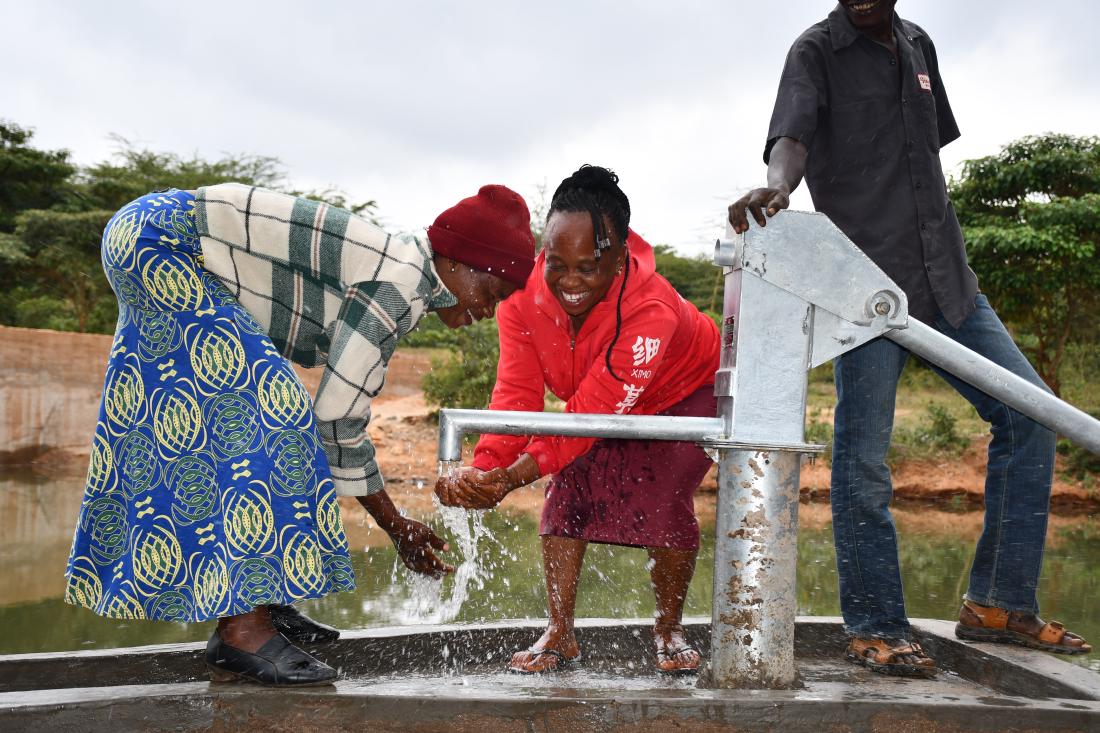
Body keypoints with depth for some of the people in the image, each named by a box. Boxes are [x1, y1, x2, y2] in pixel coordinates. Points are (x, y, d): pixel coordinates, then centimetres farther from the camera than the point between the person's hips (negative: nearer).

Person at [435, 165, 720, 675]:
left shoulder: (652, 311, -43)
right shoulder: (524, 293, -29)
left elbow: (593, 409, -46)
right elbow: (517, 393, -32)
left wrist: (512, 477, -56)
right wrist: (483, 466, -51)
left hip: (683, 393, -4)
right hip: (599, 406, 4)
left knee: (663, 504, -18)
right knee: (568, 493, -11)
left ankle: (668, 631, 6)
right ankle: (560, 634, 1)